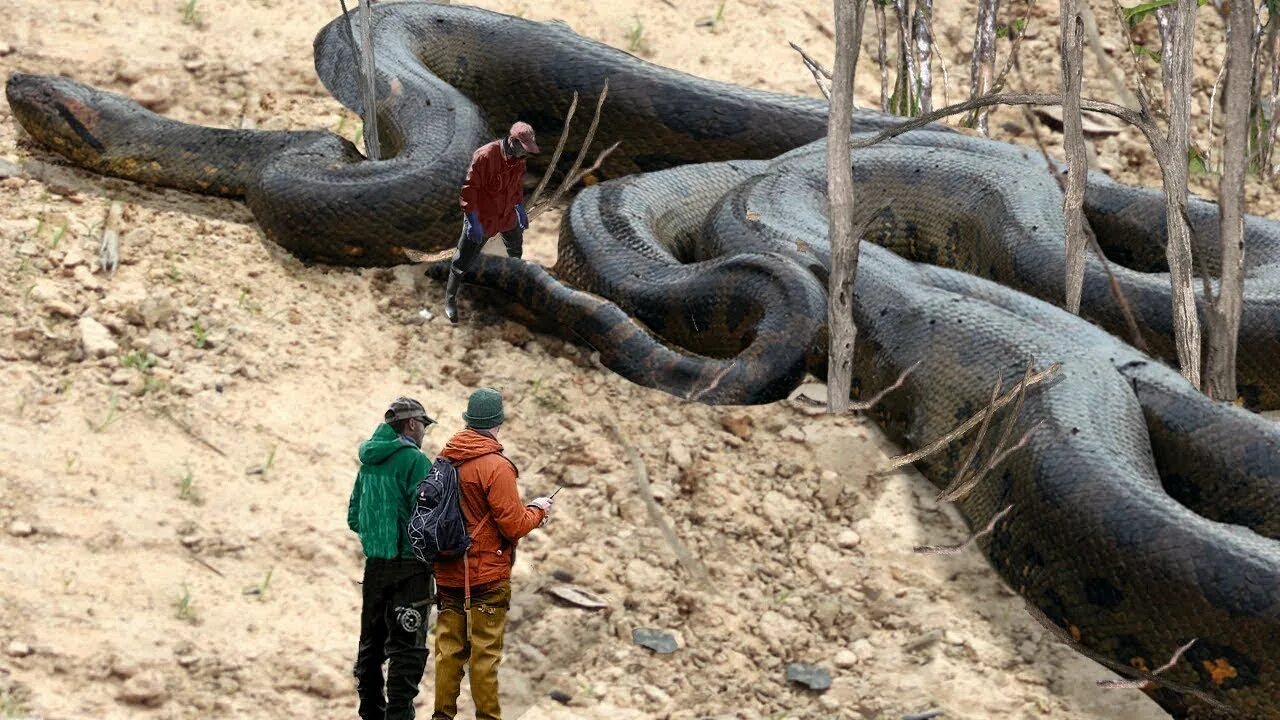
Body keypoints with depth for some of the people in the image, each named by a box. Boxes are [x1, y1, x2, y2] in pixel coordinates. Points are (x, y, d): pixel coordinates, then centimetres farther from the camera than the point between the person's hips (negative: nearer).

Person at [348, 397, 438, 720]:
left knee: (371, 643, 15)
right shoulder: (414, 460, -12)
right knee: (406, 649, -5)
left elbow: (353, 518, 15)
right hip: (409, 566, -7)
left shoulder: (368, 462, 11)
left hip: (374, 565, 7)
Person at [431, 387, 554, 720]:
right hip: (487, 576, -6)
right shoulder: (496, 466, -16)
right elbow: (513, 526, -16)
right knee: (485, 651, 0)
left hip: (448, 574, 6)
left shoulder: (445, 461, 4)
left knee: (449, 648, 12)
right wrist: (537, 511, 3)